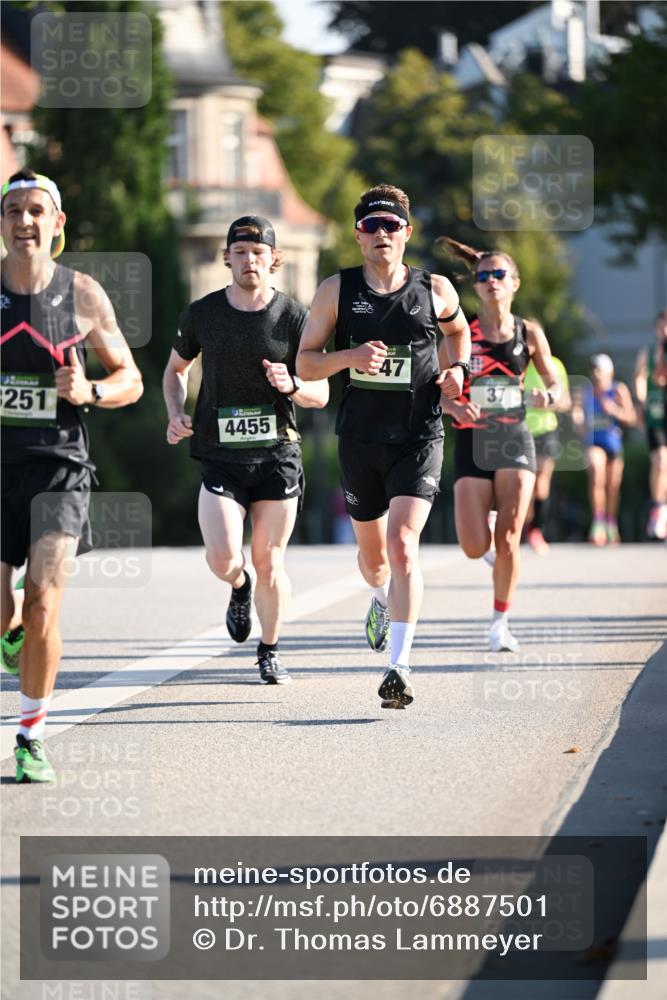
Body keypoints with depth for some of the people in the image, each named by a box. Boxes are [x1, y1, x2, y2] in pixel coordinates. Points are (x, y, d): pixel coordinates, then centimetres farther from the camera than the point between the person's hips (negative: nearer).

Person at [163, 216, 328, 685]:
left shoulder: (293, 316, -2)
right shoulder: (202, 313, 2)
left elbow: (321, 394, 2)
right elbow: (176, 369, 19)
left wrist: (292, 386, -20)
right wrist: (176, 414, 0)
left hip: (277, 454, 0)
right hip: (220, 456, 1)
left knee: (269, 562, 2)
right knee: (223, 560, -14)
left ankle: (270, 651, 23)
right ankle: (241, 590, 23)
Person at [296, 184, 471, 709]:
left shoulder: (435, 290, 1)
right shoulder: (337, 290, 0)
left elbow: (457, 330, 23)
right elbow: (305, 363, 1)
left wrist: (456, 367, 2)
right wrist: (349, 356, -18)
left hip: (418, 438, -2)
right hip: (360, 439, 2)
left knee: (403, 546, -18)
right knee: (372, 551, 16)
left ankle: (401, 664, -21)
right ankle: (383, 599, 53)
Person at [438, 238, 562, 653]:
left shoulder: (529, 333, 3)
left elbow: (557, 386, 8)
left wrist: (547, 397, -15)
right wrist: (455, 407, -22)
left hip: (514, 439, 0)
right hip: (471, 443, 0)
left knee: (508, 540, -10)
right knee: (474, 548, -6)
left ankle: (501, 621, 7)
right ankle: (487, 518, 32)